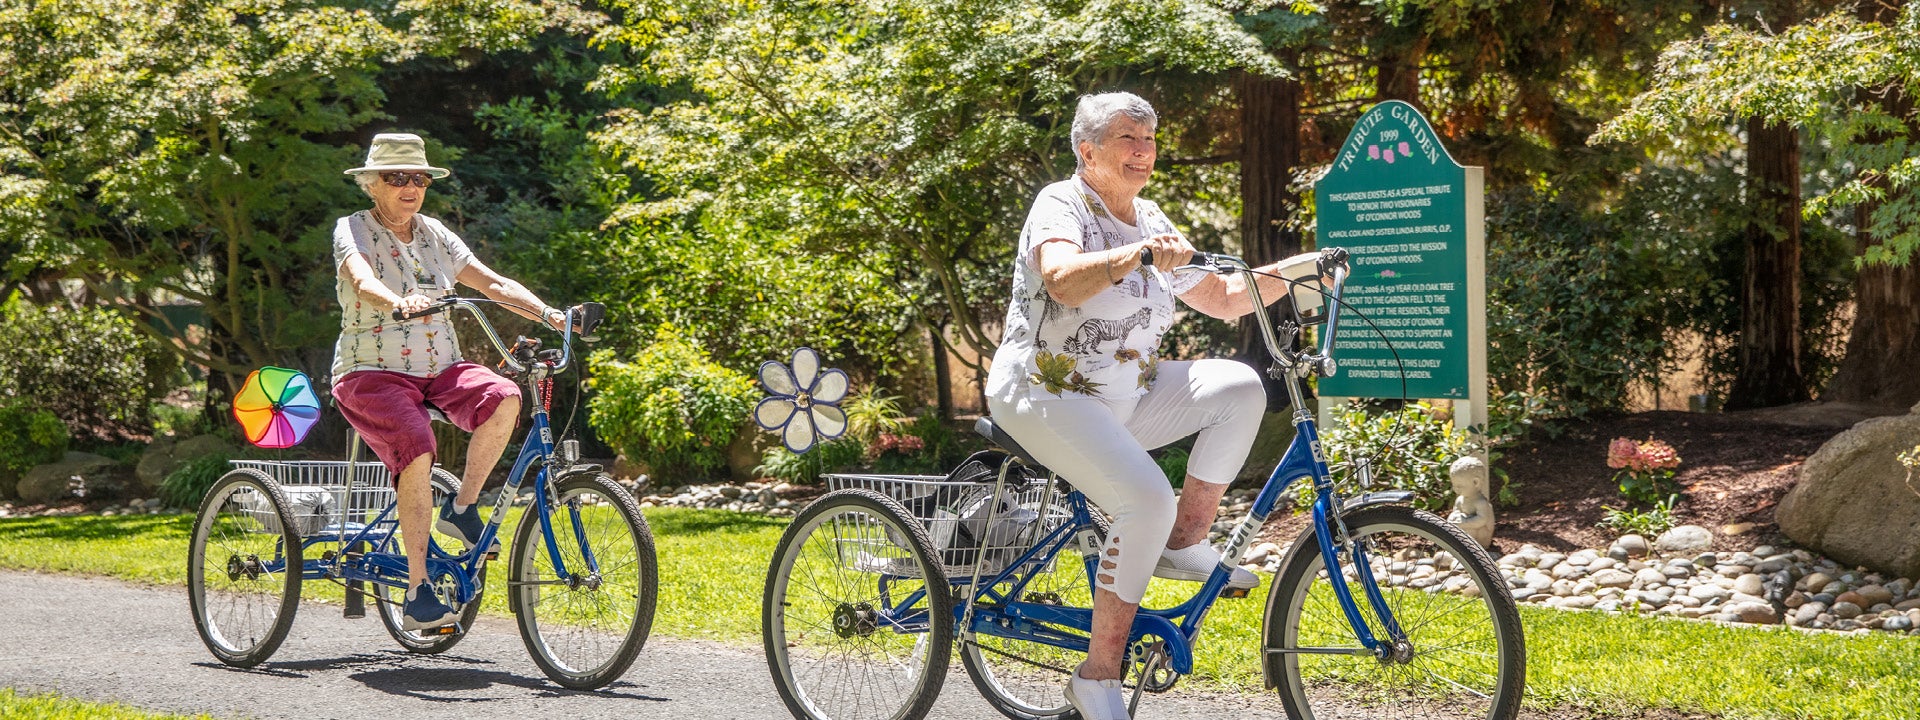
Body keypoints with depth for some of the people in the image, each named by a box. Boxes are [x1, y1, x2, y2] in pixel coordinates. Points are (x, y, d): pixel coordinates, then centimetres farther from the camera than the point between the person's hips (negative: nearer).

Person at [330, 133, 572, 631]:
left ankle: (461, 509, -9)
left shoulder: (435, 235, 13)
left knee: (503, 397, -26)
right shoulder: (352, 230, -3)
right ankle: (417, 592, -24)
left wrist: (548, 314, -9)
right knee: (416, 449, -32)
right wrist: (399, 303, -46)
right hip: (374, 372, -5)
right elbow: (363, 281, -24)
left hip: (439, 369, 5)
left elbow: (493, 283, 7)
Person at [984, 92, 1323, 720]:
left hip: (1125, 396, 7)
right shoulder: (1061, 205, -10)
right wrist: (1137, 252, -47)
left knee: (1239, 387, -16)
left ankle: (1184, 545, -8)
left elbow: (1222, 301, 14)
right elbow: (1063, 281, -32)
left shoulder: (1150, 222, 13)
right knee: (1149, 499, -29)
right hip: (1047, 394, -7)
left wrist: (1290, 272, -1)